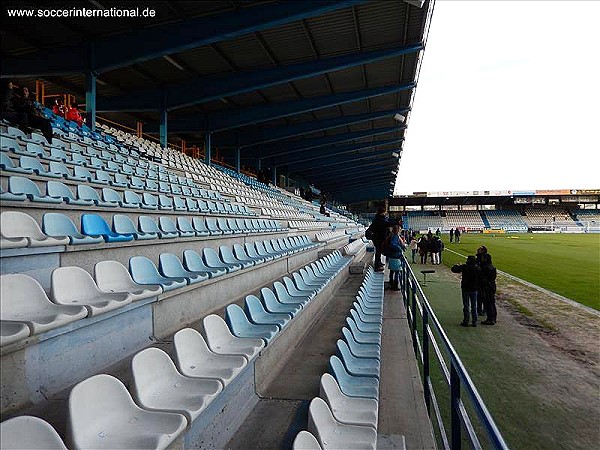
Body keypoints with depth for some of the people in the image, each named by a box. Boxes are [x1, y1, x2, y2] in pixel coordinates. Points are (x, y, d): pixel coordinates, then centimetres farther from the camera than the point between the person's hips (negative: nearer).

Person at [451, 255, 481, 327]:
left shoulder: (464, 267, -13)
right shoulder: (478, 268, -2)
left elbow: (453, 269, -11)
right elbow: (480, 278, 2)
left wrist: (457, 265, 8)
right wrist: (478, 287, 13)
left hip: (465, 289, -3)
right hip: (474, 289, 3)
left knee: (466, 306, 5)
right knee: (474, 306, 10)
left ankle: (466, 321, 8)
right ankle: (474, 322, 13)